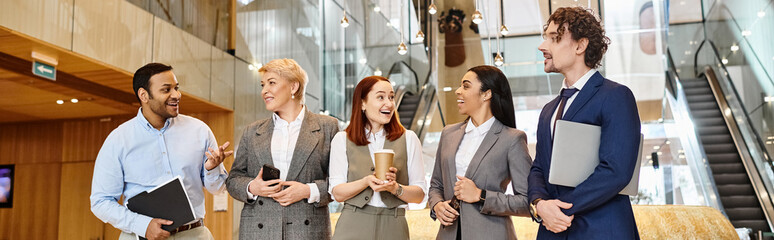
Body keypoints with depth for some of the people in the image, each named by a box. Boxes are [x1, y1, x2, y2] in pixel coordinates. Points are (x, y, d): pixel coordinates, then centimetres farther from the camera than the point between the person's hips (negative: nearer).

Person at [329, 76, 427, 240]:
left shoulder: (408, 139, 4)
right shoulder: (342, 140, 4)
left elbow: (419, 195, 2)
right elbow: (337, 193, -2)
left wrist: (395, 188, -17)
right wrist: (366, 182, -17)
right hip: (353, 226, 0)